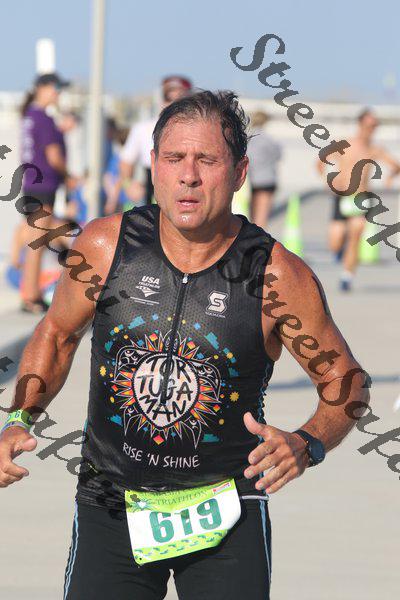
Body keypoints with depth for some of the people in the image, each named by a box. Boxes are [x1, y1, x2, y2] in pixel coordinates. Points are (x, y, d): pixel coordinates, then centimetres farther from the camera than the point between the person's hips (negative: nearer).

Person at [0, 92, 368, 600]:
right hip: (110, 510, 1)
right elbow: (58, 333, 12)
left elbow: (346, 382, -1)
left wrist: (308, 444, -20)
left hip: (225, 513, -1)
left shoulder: (278, 277, -13)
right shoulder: (105, 246, -7)